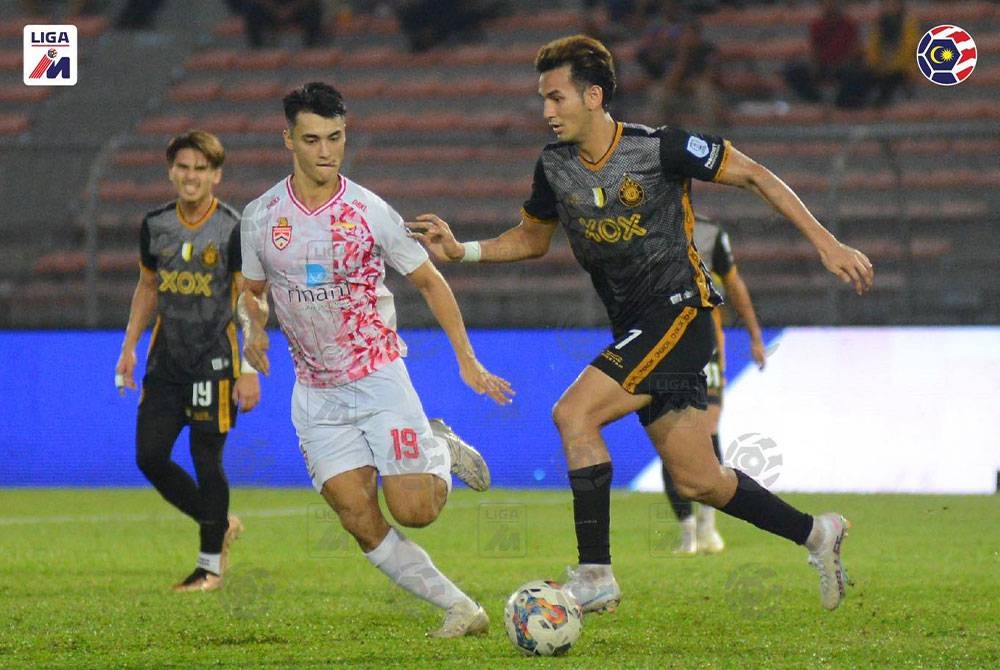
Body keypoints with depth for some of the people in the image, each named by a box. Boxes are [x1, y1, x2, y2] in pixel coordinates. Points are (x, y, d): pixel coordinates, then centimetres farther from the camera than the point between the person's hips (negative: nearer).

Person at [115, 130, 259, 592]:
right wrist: (129, 348, 14)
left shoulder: (233, 229, -9)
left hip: (214, 362, -5)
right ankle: (220, 524, 21)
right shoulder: (155, 225, 6)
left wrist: (249, 371, -14)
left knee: (206, 462, -2)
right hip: (166, 360, 5)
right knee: (150, 456, 0)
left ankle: (210, 564, 11)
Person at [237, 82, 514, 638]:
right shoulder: (260, 217, -2)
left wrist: (467, 360, -4)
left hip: (379, 377, -3)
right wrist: (254, 328, -9)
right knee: (361, 522, -8)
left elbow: (430, 281, 1)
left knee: (414, 511, -12)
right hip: (316, 395, 3)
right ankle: (458, 608, 3)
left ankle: (440, 451, 21)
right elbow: (253, 291, 14)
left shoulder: (369, 211, -10)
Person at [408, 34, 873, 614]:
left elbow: (754, 175, -7)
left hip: (680, 310, -7)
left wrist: (827, 244, -10)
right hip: (634, 329, 7)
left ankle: (595, 576, -18)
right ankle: (815, 533, 28)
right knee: (699, 483, 7)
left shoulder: (660, 149, -14)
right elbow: (531, 239, 22)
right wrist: (460, 250, 5)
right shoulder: (555, 168, 5)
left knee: (573, 414, -21)